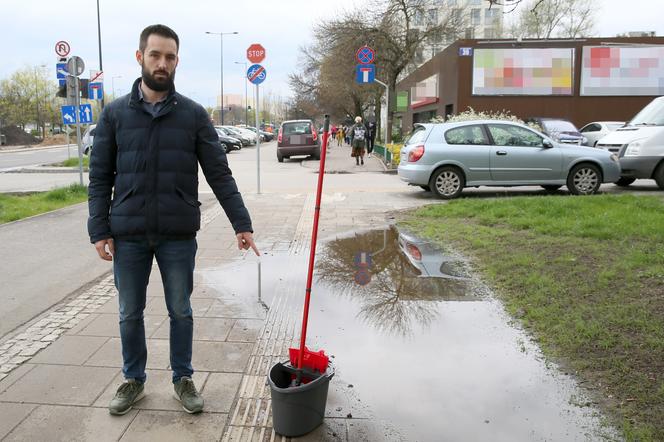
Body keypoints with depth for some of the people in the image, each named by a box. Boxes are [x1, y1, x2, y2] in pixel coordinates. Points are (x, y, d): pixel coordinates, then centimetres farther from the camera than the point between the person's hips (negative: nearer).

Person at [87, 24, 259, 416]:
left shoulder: (193, 114, 0)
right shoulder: (115, 114, 2)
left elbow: (219, 174, -2)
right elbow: (100, 178, 3)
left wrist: (242, 223, -7)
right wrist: (100, 230, -4)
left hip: (179, 235, -1)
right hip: (128, 236, 1)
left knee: (181, 311, 11)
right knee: (130, 313, 13)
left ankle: (183, 379, 29)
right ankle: (134, 380, 34)